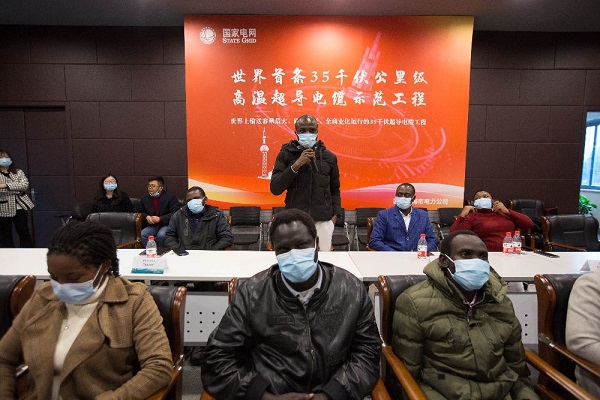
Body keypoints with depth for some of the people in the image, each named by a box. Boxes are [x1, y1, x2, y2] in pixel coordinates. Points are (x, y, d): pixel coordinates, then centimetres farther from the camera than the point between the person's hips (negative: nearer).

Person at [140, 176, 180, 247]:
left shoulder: (170, 197, -5)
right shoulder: (145, 198, 11)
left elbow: (175, 213, -11)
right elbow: (141, 212, 22)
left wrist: (160, 219, -17)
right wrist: (146, 217, -3)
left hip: (166, 225, -4)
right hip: (151, 226, 4)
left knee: (161, 235, -34)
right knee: (142, 235, -25)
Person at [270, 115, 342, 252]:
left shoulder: (329, 157, 8)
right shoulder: (285, 154, 2)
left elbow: (334, 190, 15)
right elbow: (275, 189, -7)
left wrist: (335, 214, 2)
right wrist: (296, 165, -14)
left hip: (323, 222, 2)